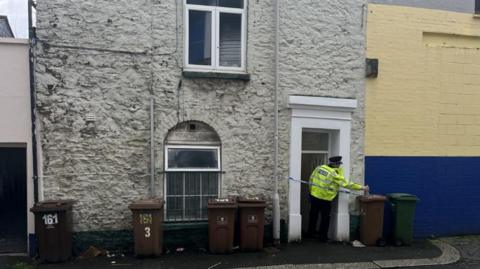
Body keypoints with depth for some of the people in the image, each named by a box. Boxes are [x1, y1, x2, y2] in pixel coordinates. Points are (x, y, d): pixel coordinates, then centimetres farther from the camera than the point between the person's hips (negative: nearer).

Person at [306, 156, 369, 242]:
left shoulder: (319, 168, 1)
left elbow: (311, 179, 8)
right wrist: (362, 187, -10)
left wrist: (311, 190, 20)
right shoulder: (334, 174, -17)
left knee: (313, 216, 19)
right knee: (325, 218, 11)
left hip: (314, 196, 6)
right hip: (325, 199, -6)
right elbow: (347, 184, -16)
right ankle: (323, 237, 20)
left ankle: (310, 233, 32)